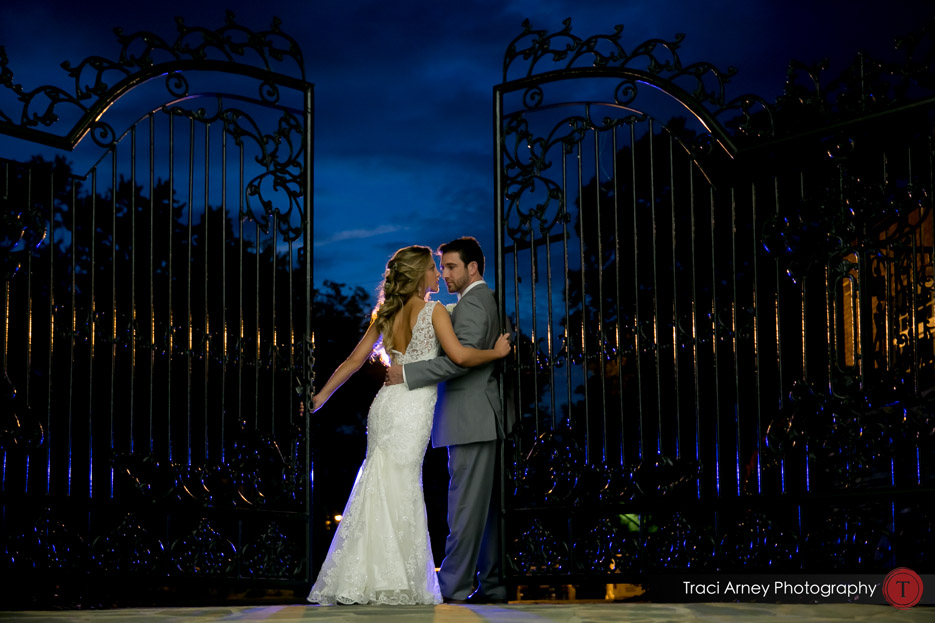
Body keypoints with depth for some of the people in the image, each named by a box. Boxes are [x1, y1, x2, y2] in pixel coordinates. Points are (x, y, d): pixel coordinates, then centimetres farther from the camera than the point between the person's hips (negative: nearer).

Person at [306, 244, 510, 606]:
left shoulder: (386, 315, 12)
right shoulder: (433, 311, -6)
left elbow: (355, 360, 14)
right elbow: (460, 356, -17)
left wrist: (322, 395, 21)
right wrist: (496, 351, -1)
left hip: (386, 406, 6)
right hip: (411, 411, -6)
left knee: (380, 491, 9)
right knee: (399, 493, -3)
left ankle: (360, 580, 9)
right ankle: (390, 586, 1)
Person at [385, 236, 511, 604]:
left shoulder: (471, 303, -12)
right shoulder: (487, 300, 19)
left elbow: (461, 358, -23)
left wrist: (408, 374, -20)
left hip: (470, 420, -10)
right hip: (484, 421, 10)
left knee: (466, 506, -8)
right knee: (487, 506, 10)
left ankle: (453, 589, -5)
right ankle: (493, 585, 14)